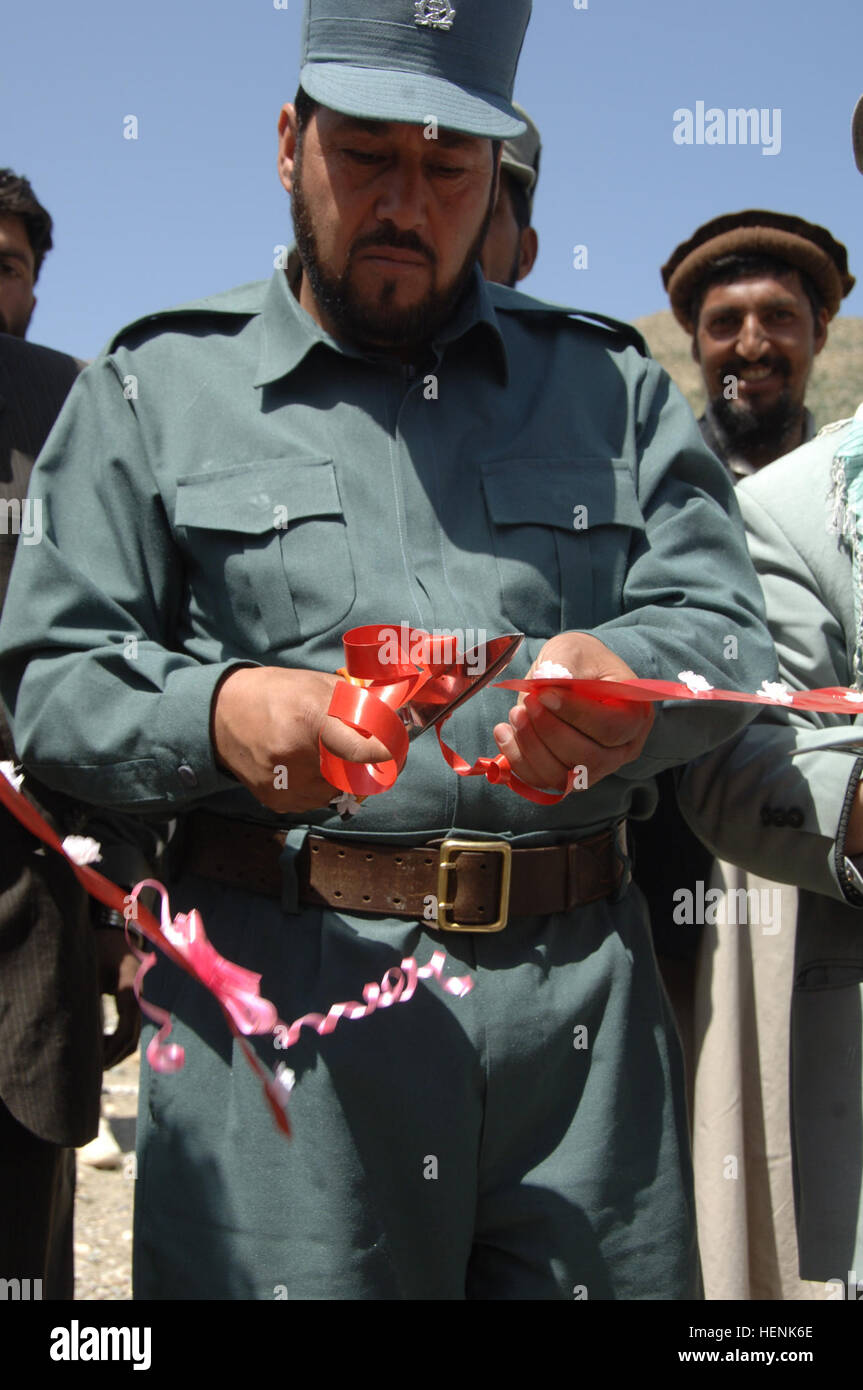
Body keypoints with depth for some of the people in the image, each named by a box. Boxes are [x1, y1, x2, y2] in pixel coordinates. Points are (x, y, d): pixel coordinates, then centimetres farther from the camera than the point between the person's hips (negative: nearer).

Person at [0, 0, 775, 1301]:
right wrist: (214, 711, -18)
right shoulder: (158, 385, 9)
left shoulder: (611, 384, 16)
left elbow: (726, 623, 7)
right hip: (278, 989, -2)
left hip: (581, 990, 3)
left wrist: (628, 671, -17)